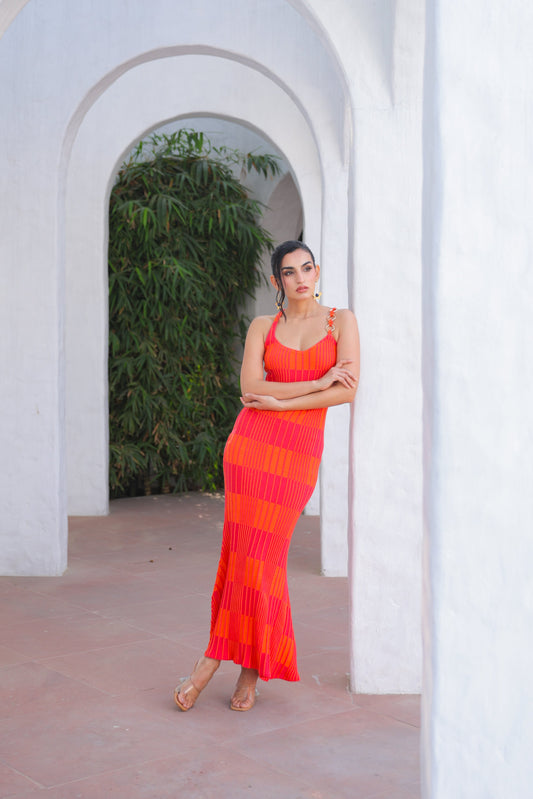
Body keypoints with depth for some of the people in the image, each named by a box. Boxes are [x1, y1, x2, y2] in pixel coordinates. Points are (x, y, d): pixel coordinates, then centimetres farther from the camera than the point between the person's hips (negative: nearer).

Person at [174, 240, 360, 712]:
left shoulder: (341, 321, 8)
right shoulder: (263, 327, 11)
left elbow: (348, 391, -4)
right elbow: (251, 387, -3)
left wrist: (279, 403, -7)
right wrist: (317, 383, -8)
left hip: (300, 450, -1)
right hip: (251, 442, 1)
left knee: (262, 556, -6)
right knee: (246, 552, -4)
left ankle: (212, 661, 8)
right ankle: (251, 669, 8)